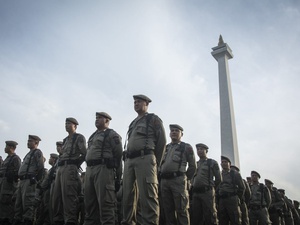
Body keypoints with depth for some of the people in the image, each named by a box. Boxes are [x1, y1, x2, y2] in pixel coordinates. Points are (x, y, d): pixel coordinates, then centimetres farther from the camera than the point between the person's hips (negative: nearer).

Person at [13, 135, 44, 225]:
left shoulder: (37, 152, -3)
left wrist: (36, 179, -20)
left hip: (29, 180, -10)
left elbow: (41, 168, -14)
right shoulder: (29, 153, 26)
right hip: (22, 181, 10)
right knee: (18, 201, 11)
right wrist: (21, 179, 18)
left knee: (27, 201, -12)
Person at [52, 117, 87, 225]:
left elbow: (84, 154, -6)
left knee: (68, 195, -15)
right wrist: (59, 166, 14)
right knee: (57, 196, 6)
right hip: (60, 168, 8)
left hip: (70, 168, -8)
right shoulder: (65, 140, 26)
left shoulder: (79, 138, 2)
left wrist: (76, 165, -6)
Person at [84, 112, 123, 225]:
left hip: (103, 169, -8)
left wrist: (117, 176, -11)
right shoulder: (92, 136, 25)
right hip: (89, 169, 8)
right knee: (89, 202, 11)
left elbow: (118, 156, -5)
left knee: (105, 202, -9)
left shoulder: (112, 135, 1)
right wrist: (88, 170, 16)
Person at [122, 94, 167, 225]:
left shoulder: (153, 119, 8)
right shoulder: (133, 123, 28)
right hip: (129, 161, 7)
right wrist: (127, 160, 13)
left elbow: (162, 141, 1)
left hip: (145, 159, -7)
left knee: (147, 195, -12)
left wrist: (155, 162, -2)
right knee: (128, 195, 5)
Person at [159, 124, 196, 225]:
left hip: (178, 180, -4)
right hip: (164, 181, 5)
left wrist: (186, 179, 3)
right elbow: (160, 164, 22)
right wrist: (161, 178, 10)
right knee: (168, 210, 5)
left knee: (181, 209, -7)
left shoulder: (186, 147, 9)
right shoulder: (165, 148, 21)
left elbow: (192, 166, 6)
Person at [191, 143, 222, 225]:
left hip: (207, 192, -5)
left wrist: (211, 188, 8)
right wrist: (193, 189, 10)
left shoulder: (212, 162, 6)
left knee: (209, 217, -7)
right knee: (195, 218, 3)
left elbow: (218, 179, 5)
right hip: (195, 193, 5)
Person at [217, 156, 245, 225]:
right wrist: (218, 201, 8)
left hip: (232, 200, -3)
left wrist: (238, 199, 0)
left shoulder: (235, 174, 9)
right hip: (221, 201, 3)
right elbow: (216, 189, 18)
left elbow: (242, 187, 7)